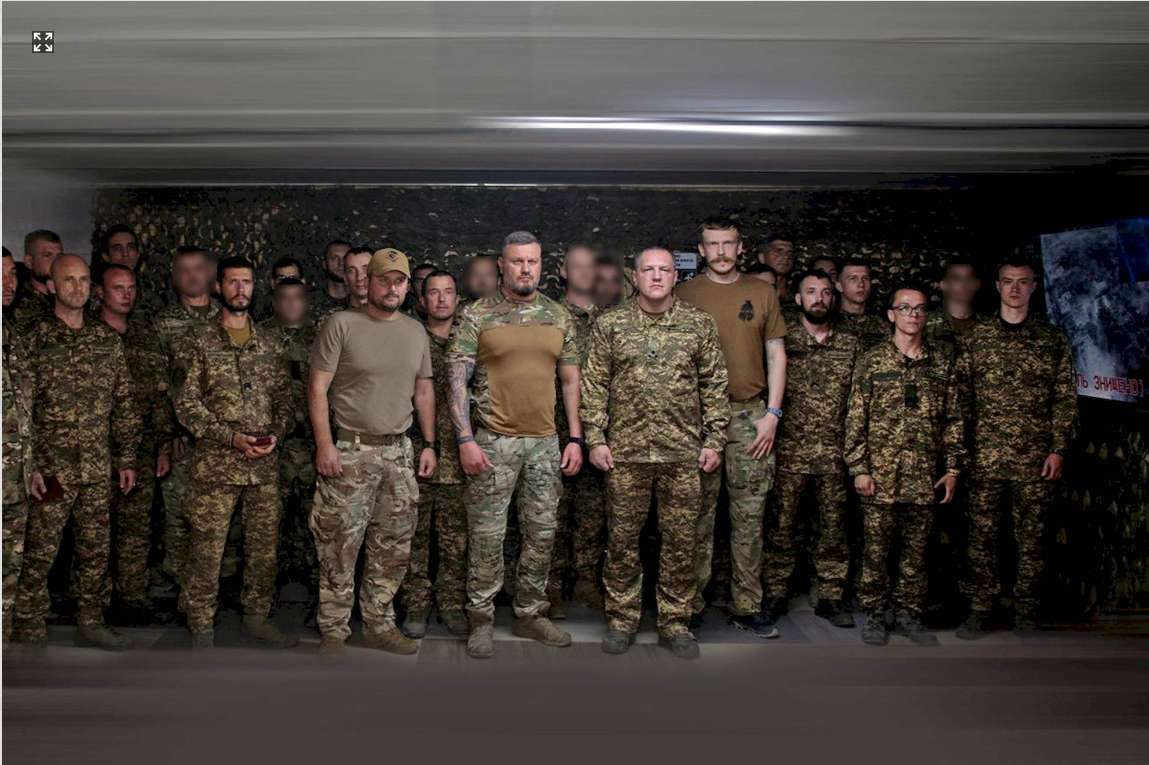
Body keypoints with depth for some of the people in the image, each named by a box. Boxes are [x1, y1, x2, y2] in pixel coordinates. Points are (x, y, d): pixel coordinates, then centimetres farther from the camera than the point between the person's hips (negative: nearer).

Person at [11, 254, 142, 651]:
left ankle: (90, 622, 24)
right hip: (52, 468, -4)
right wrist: (30, 466, -11)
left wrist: (127, 458, 9)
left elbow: (124, 403, 12)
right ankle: (29, 633, 14)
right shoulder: (34, 341, -3)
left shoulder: (108, 339, 9)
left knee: (96, 550, 11)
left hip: (99, 469, 4)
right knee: (40, 554, 1)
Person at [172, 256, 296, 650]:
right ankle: (201, 631, 12)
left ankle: (256, 619, 24)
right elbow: (185, 402, -6)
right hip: (215, 465, -4)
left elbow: (285, 397, 12)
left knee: (264, 547, 10)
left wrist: (276, 433, -7)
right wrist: (232, 438, -15)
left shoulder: (269, 342, 12)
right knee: (206, 551, 0)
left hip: (265, 465, 4)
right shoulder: (197, 341, 0)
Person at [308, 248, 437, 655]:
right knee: (340, 547, -2)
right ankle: (333, 632, 10)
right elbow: (318, 387, -7)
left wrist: (429, 444, 12)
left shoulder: (415, 332, 12)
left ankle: (379, 626, 22)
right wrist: (324, 443, -14)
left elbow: (424, 392, 18)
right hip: (349, 451, -5)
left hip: (399, 452, 5)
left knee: (394, 547, 10)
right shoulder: (341, 325, -5)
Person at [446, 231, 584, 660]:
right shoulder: (476, 316, -2)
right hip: (493, 442, -4)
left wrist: (575, 438, 6)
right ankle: (481, 619, 15)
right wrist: (466, 439, -13)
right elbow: (458, 380, -5)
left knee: (542, 534, 10)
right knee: (487, 535, 1)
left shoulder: (559, 317, 9)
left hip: (545, 440, 4)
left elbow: (571, 380, 12)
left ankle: (530, 614, 25)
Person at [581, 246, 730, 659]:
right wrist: (595, 439, -2)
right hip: (626, 451, 0)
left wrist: (714, 440, 1)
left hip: (684, 453, 0)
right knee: (622, 539, 6)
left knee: (681, 540, 5)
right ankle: (621, 620, 20)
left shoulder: (700, 324, 6)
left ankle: (675, 622, 19)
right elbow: (594, 385, 5)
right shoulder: (610, 324, 5)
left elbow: (715, 385, 6)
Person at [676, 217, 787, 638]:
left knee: (750, 516, 4)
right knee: (698, 515, 1)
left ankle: (747, 606, 13)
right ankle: (690, 606, 10)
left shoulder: (762, 293, 10)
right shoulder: (684, 294, 6)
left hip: (751, 414, 2)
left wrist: (772, 414, 1)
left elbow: (776, 354, 10)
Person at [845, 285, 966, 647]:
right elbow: (856, 418, -1)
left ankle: (908, 614, 21)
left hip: (924, 477, 3)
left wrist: (953, 468, 6)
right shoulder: (872, 360, 2)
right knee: (876, 546, 3)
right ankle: (874, 614, 16)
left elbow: (953, 420, 12)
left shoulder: (944, 363, 10)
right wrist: (858, 467, -7)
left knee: (916, 548, 9)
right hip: (880, 474, -2)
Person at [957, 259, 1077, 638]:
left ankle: (1026, 609, 16)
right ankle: (980, 609, 11)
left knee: (1031, 537, 5)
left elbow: (1065, 398, 6)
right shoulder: (976, 337, 8)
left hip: (1036, 458, 0)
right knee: (982, 534, 2)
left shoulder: (1053, 339, 7)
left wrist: (1058, 449, -2)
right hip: (985, 455, 1)